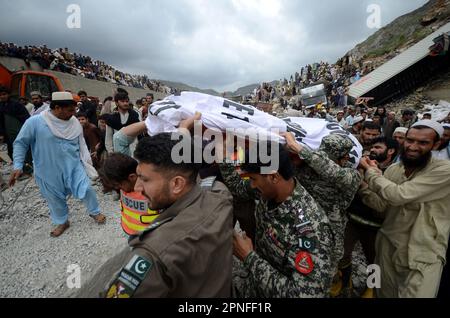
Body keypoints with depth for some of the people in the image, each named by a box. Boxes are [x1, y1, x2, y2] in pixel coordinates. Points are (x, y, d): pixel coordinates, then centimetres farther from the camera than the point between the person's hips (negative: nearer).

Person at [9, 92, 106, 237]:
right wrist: (18, 166, -12)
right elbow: (20, 143, -7)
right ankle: (62, 222, 39)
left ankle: (95, 212, 26)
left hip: (73, 166, 2)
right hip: (49, 171, -1)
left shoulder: (74, 122, -5)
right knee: (55, 198, 15)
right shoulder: (34, 122, -16)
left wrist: (86, 161, 8)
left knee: (86, 189, -1)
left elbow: (81, 143, 7)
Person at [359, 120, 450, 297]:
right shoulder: (393, 169, 0)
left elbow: (399, 195, -29)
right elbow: (382, 205, -2)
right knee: (385, 294, 20)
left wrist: (371, 171, -16)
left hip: (423, 256, -5)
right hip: (387, 245, 5)